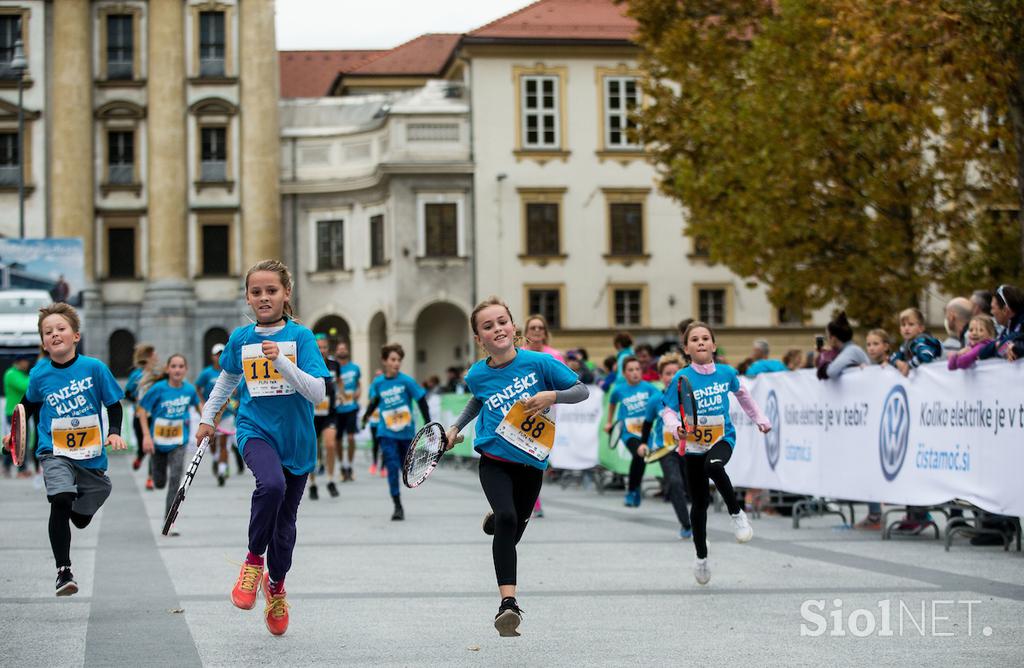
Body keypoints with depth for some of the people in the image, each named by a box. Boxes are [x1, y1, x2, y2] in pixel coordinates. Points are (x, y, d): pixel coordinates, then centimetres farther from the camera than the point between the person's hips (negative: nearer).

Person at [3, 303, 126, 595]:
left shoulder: (94, 368, -9)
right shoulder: (39, 374, -4)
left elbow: (113, 404, 0)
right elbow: (30, 403, 17)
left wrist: (114, 432, -13)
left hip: (91, 454, 1)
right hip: (55, 452, -1)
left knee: (81, 520, 11)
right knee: (61, 502, -25)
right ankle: (64, 571, -18)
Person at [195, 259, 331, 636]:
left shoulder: (300, 336, -5)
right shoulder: (241, 338, 3)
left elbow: (318, 393, -15)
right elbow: (227, 379, 23)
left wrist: (282, 362, -26)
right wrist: (207, 418, 25)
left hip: (296, 437, 0)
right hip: (256, 430, 0)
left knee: (285, 523, 10)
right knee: (271, 484, -33)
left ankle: (276, 584, 37)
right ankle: (254, 559, -13)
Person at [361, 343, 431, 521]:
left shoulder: (406, 381, -10)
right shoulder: (377, 383, -3)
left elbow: (421, 401, -4)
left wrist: (428, 424, -5)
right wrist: (367, 414, 0)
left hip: (406, 432, 0)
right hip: (387, 433, 0)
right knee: (392, 467, -10)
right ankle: (398, 507, -5)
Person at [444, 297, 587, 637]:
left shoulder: (539, 362, -10)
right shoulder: (477, 375, -3)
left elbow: (582, 390, -4)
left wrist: (552, 396, -20)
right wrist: (456, 426, 16)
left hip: (531, 461, 1)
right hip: (494, 459, -1)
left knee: (511, 535, 11)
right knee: (506, 520, -25)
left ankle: (494, 518, 51)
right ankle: (508, 603, -29)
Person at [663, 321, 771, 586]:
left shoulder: (726, 372, -3)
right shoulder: (681, 378, -10)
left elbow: (742, 395, 18)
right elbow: (668, 411, -6)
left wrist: (760, 419, 25)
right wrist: (677, 428, -26)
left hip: (723, 438, 0)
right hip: (693, 444, 0)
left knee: (713, 466, -37)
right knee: (699, 503, 6)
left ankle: (737, 513, -16)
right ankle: (701, 557, 26)